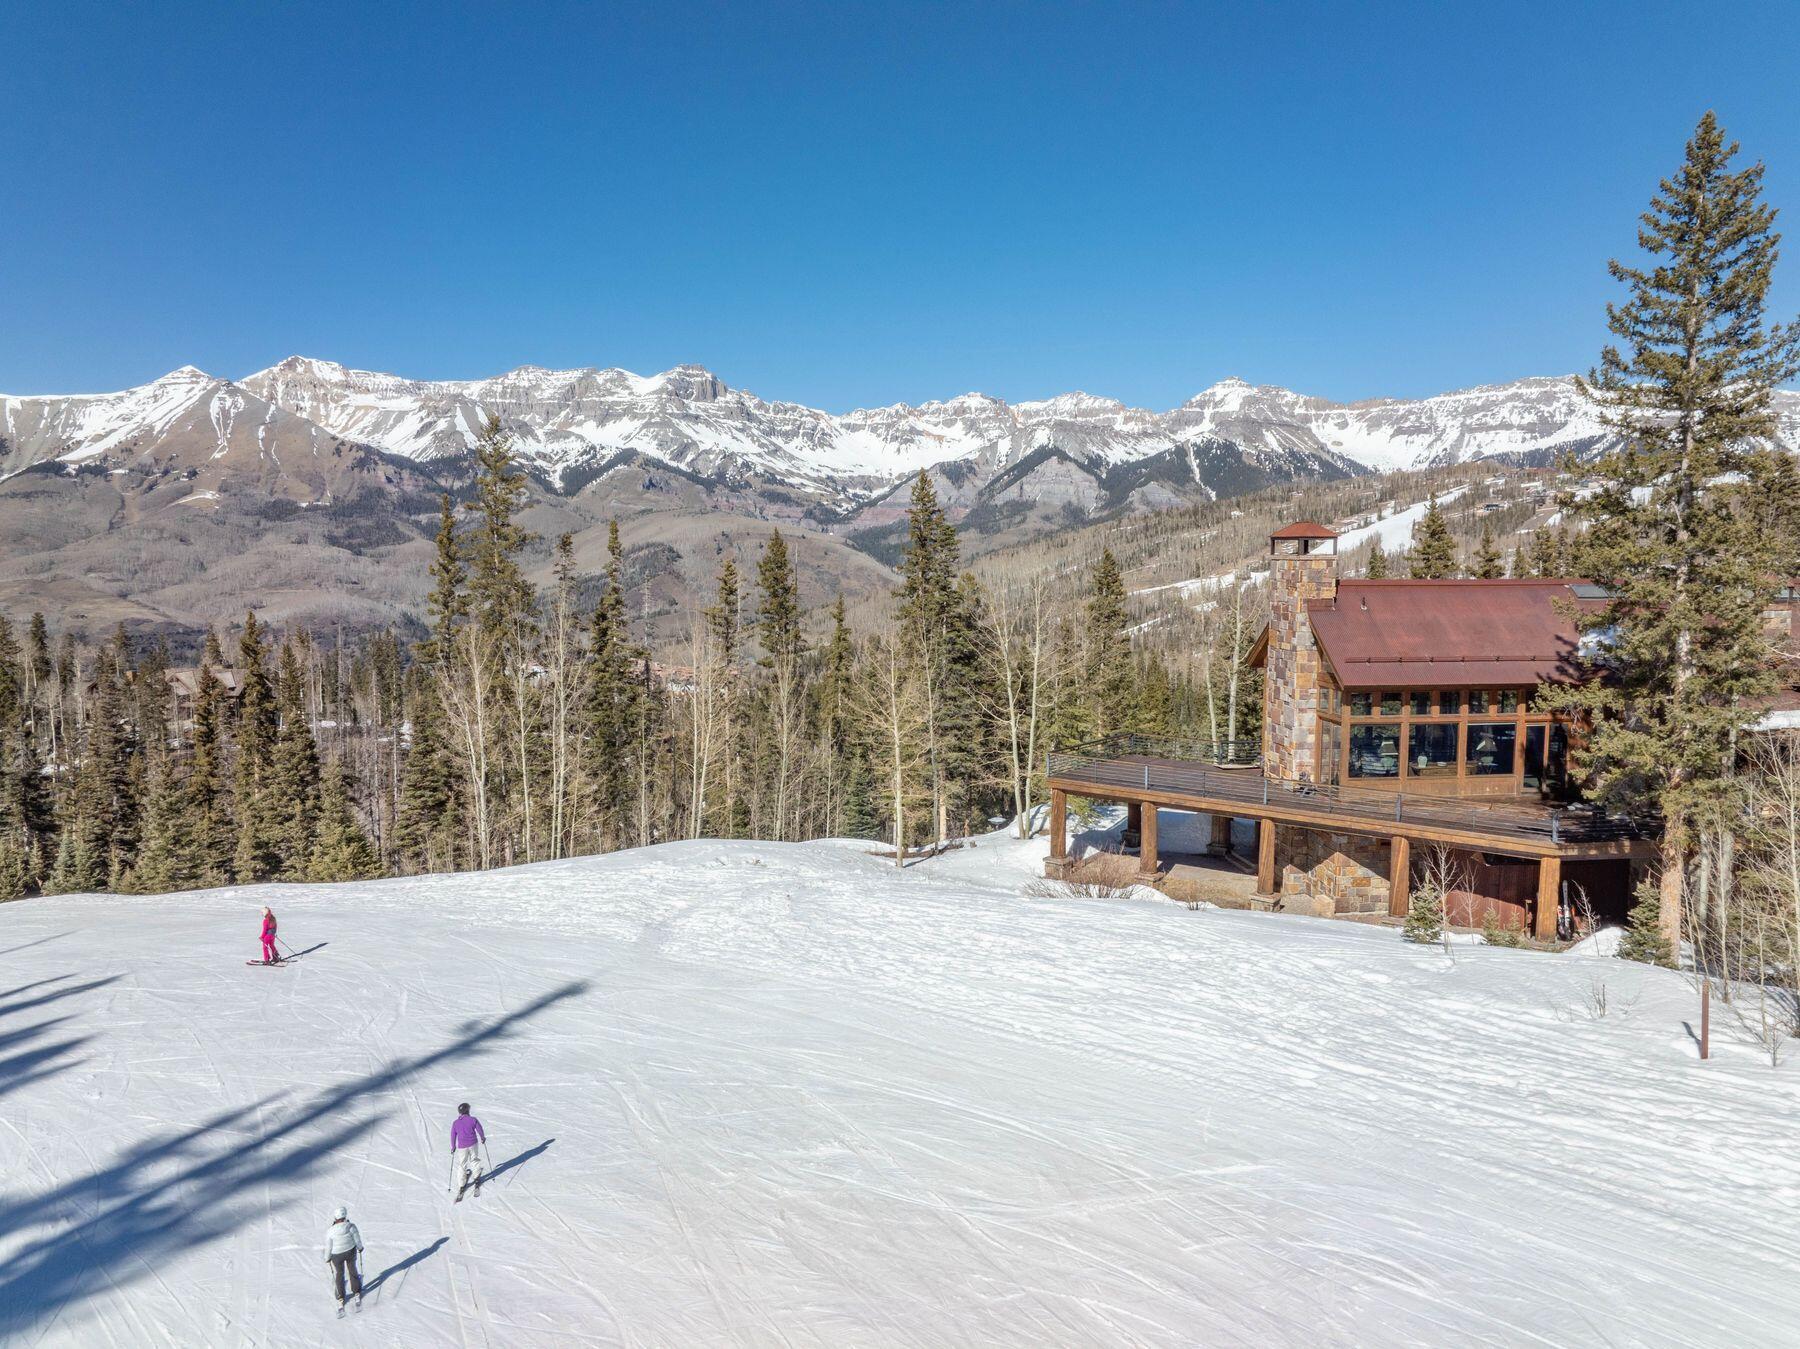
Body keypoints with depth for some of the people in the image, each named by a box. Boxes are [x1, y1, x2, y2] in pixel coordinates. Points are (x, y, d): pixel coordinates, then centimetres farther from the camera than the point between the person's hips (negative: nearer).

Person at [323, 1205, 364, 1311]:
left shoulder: (330, 1231, -30)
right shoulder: (351, 1227, -29)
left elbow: (328, 1247, -15)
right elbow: (357, 1239, -12)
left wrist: (327, 1258, 5)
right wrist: (360, 1247, 9)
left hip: (337, 1255, -1)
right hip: (351, 1251, 1)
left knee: (339, 1274, 24)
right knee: (353, 1271, 26)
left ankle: (340, 1299, 38)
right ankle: (357, 1293, 44)